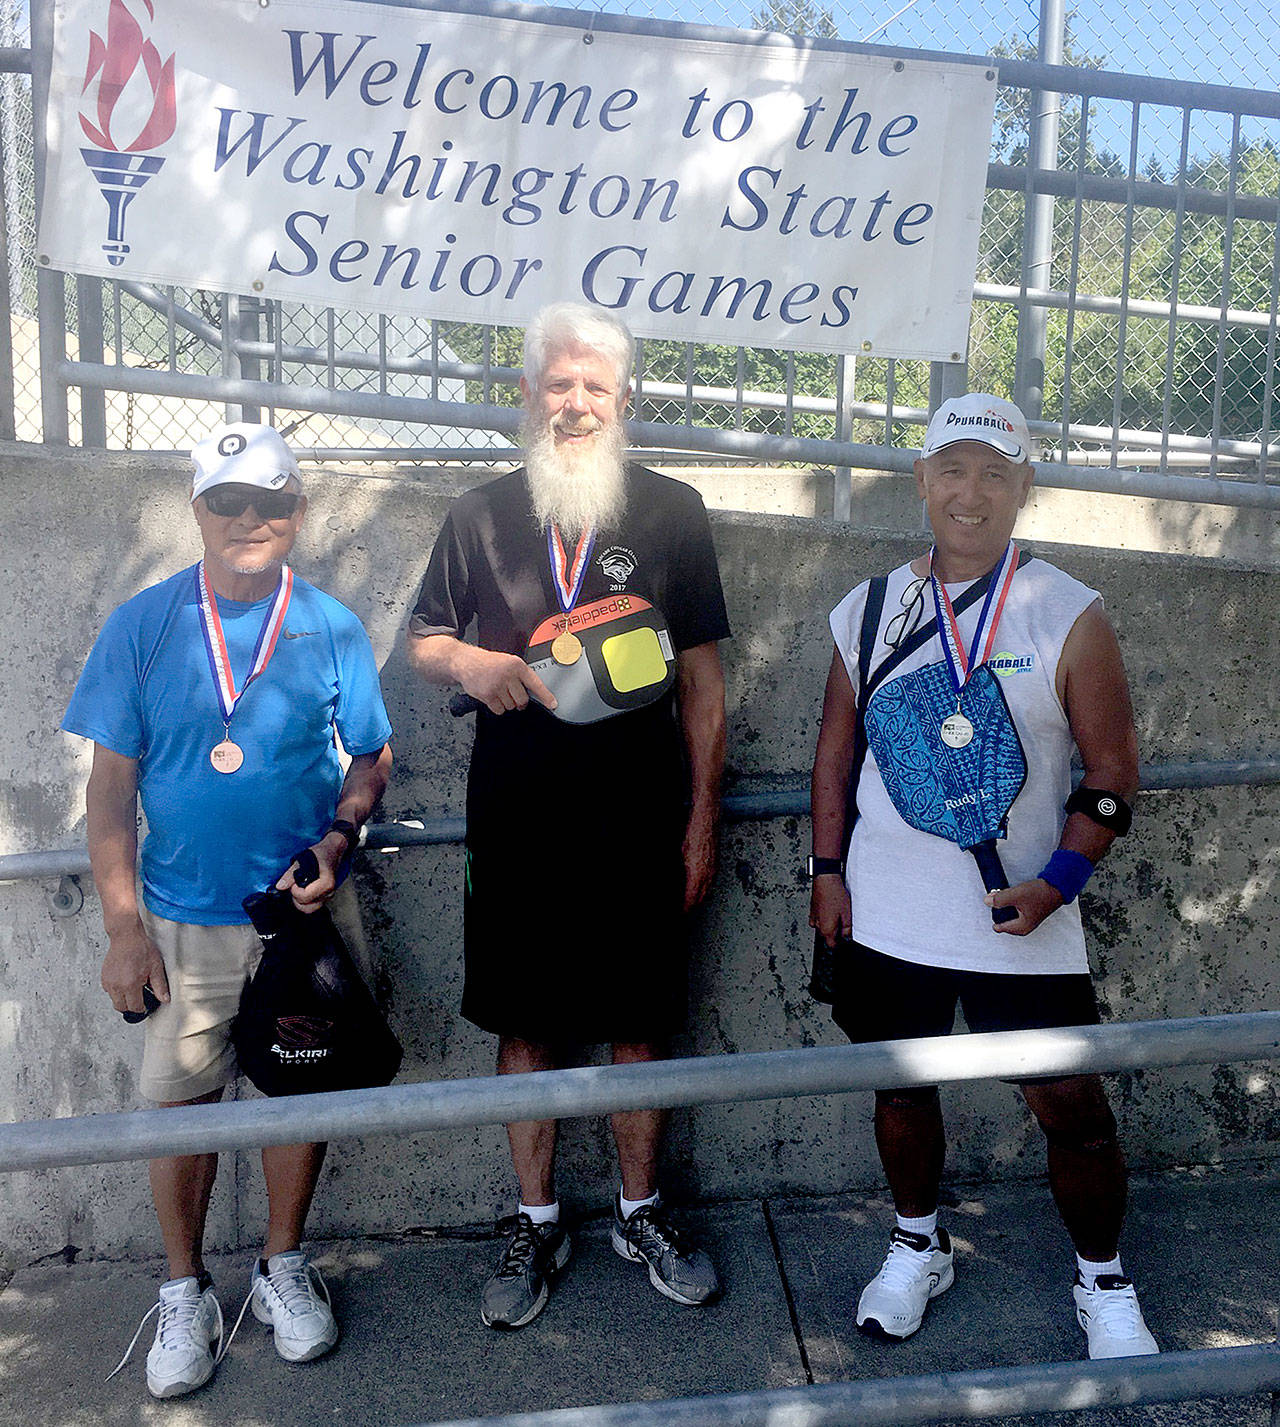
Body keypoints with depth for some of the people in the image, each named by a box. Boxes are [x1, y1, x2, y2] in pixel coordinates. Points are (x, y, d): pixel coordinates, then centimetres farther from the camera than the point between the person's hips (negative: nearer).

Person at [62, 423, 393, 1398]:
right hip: (186, 919, 0)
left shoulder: (332, 629, -2)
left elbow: (372, 755, 6)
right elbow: (112, 785, -2)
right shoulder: (142, 626, -3)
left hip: (307, 910, 1)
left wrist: (340, 837, -14)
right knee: (182, 1101, 8)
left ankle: (284, 1265, 34)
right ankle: (186, 1291, 30)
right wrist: (124, 927, -7)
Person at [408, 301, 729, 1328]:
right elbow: (423, 642, 14)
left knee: (641, 1023, 9)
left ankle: (642, 1213, 30)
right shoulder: (483, 515, 5)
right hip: (516, 822, 1)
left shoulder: (672, 511, 3)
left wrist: (702, 820, 0)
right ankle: (537, 1225, 28)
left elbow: (702, 678, 3)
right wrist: (470, 662, -11)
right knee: (526, 1024, 9)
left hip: (640, 821, -1)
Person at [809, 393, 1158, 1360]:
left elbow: (1114, 768, -5)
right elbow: (837, 748, 10)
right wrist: (828, 868, 5)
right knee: (902, 1085, 17)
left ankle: (1104, 1285, 31)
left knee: (1072, 1105, 5)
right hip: (885, 912, 3)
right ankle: (917, 1247, 42)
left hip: (1020, 921, -2)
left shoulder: (1069, 616, -6)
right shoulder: (869, 611, 3)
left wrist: (1060, 880, -17)